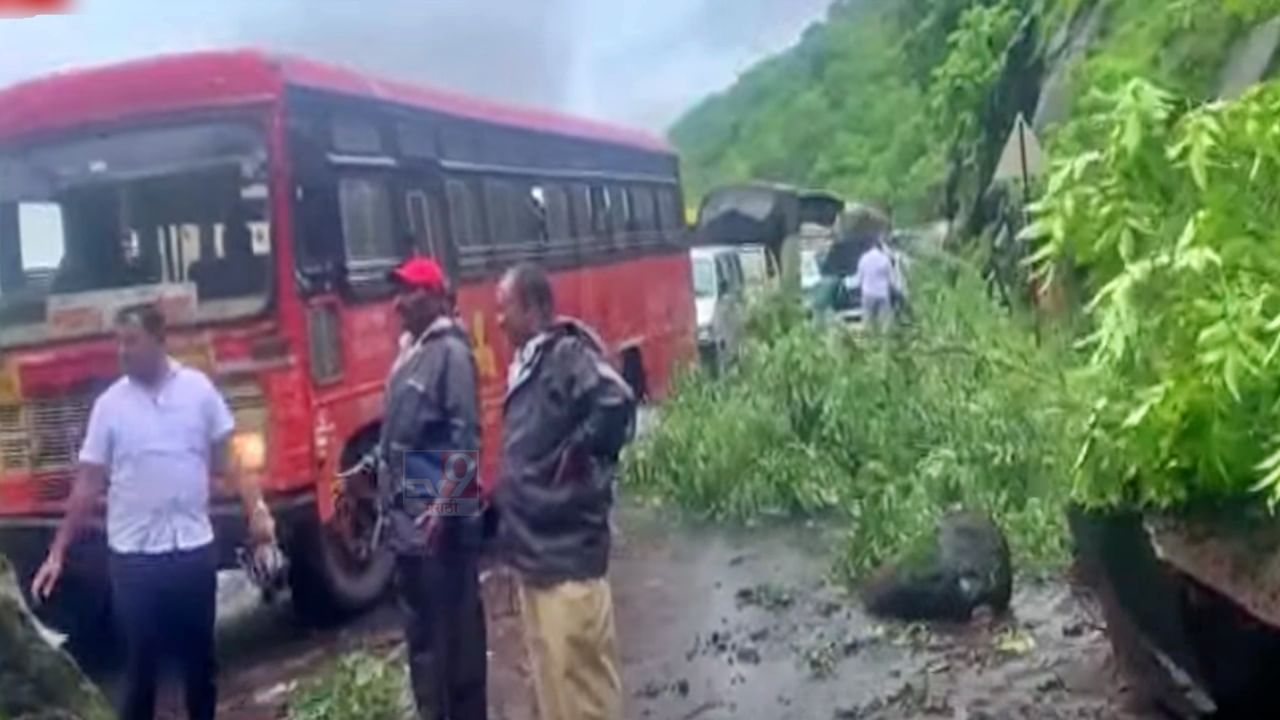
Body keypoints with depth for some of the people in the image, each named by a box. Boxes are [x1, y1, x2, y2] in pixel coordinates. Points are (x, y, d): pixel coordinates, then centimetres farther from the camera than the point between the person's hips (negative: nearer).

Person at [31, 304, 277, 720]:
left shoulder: (199, 389, -1)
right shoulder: (110, 404, -2)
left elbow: (225, 460, 4)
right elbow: (87, 487, 1)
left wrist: (256, 509, -8)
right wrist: (58, 553, -1)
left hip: (195, 549, 1)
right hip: (134, 557, -1)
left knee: (200, 656, 14)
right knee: (140, 663, 5)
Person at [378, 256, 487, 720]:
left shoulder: (451, 351, -12)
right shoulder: (409, 352, 14)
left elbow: (465, 434, -19)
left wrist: (446, 504, -23)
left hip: (438, 517, -9)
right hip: (407, 515, 9)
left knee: (455, 621, -2)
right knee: (420, 621, 16)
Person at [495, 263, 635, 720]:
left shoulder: (568, 355, -15)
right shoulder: (527, 365, 14)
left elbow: (616, 404, -30)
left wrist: (582, 457, -19)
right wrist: (504, 497, 13)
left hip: (567, 552, -10)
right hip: (533, 548, 10)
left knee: (579, 672, -2)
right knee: (552, 671, 18)